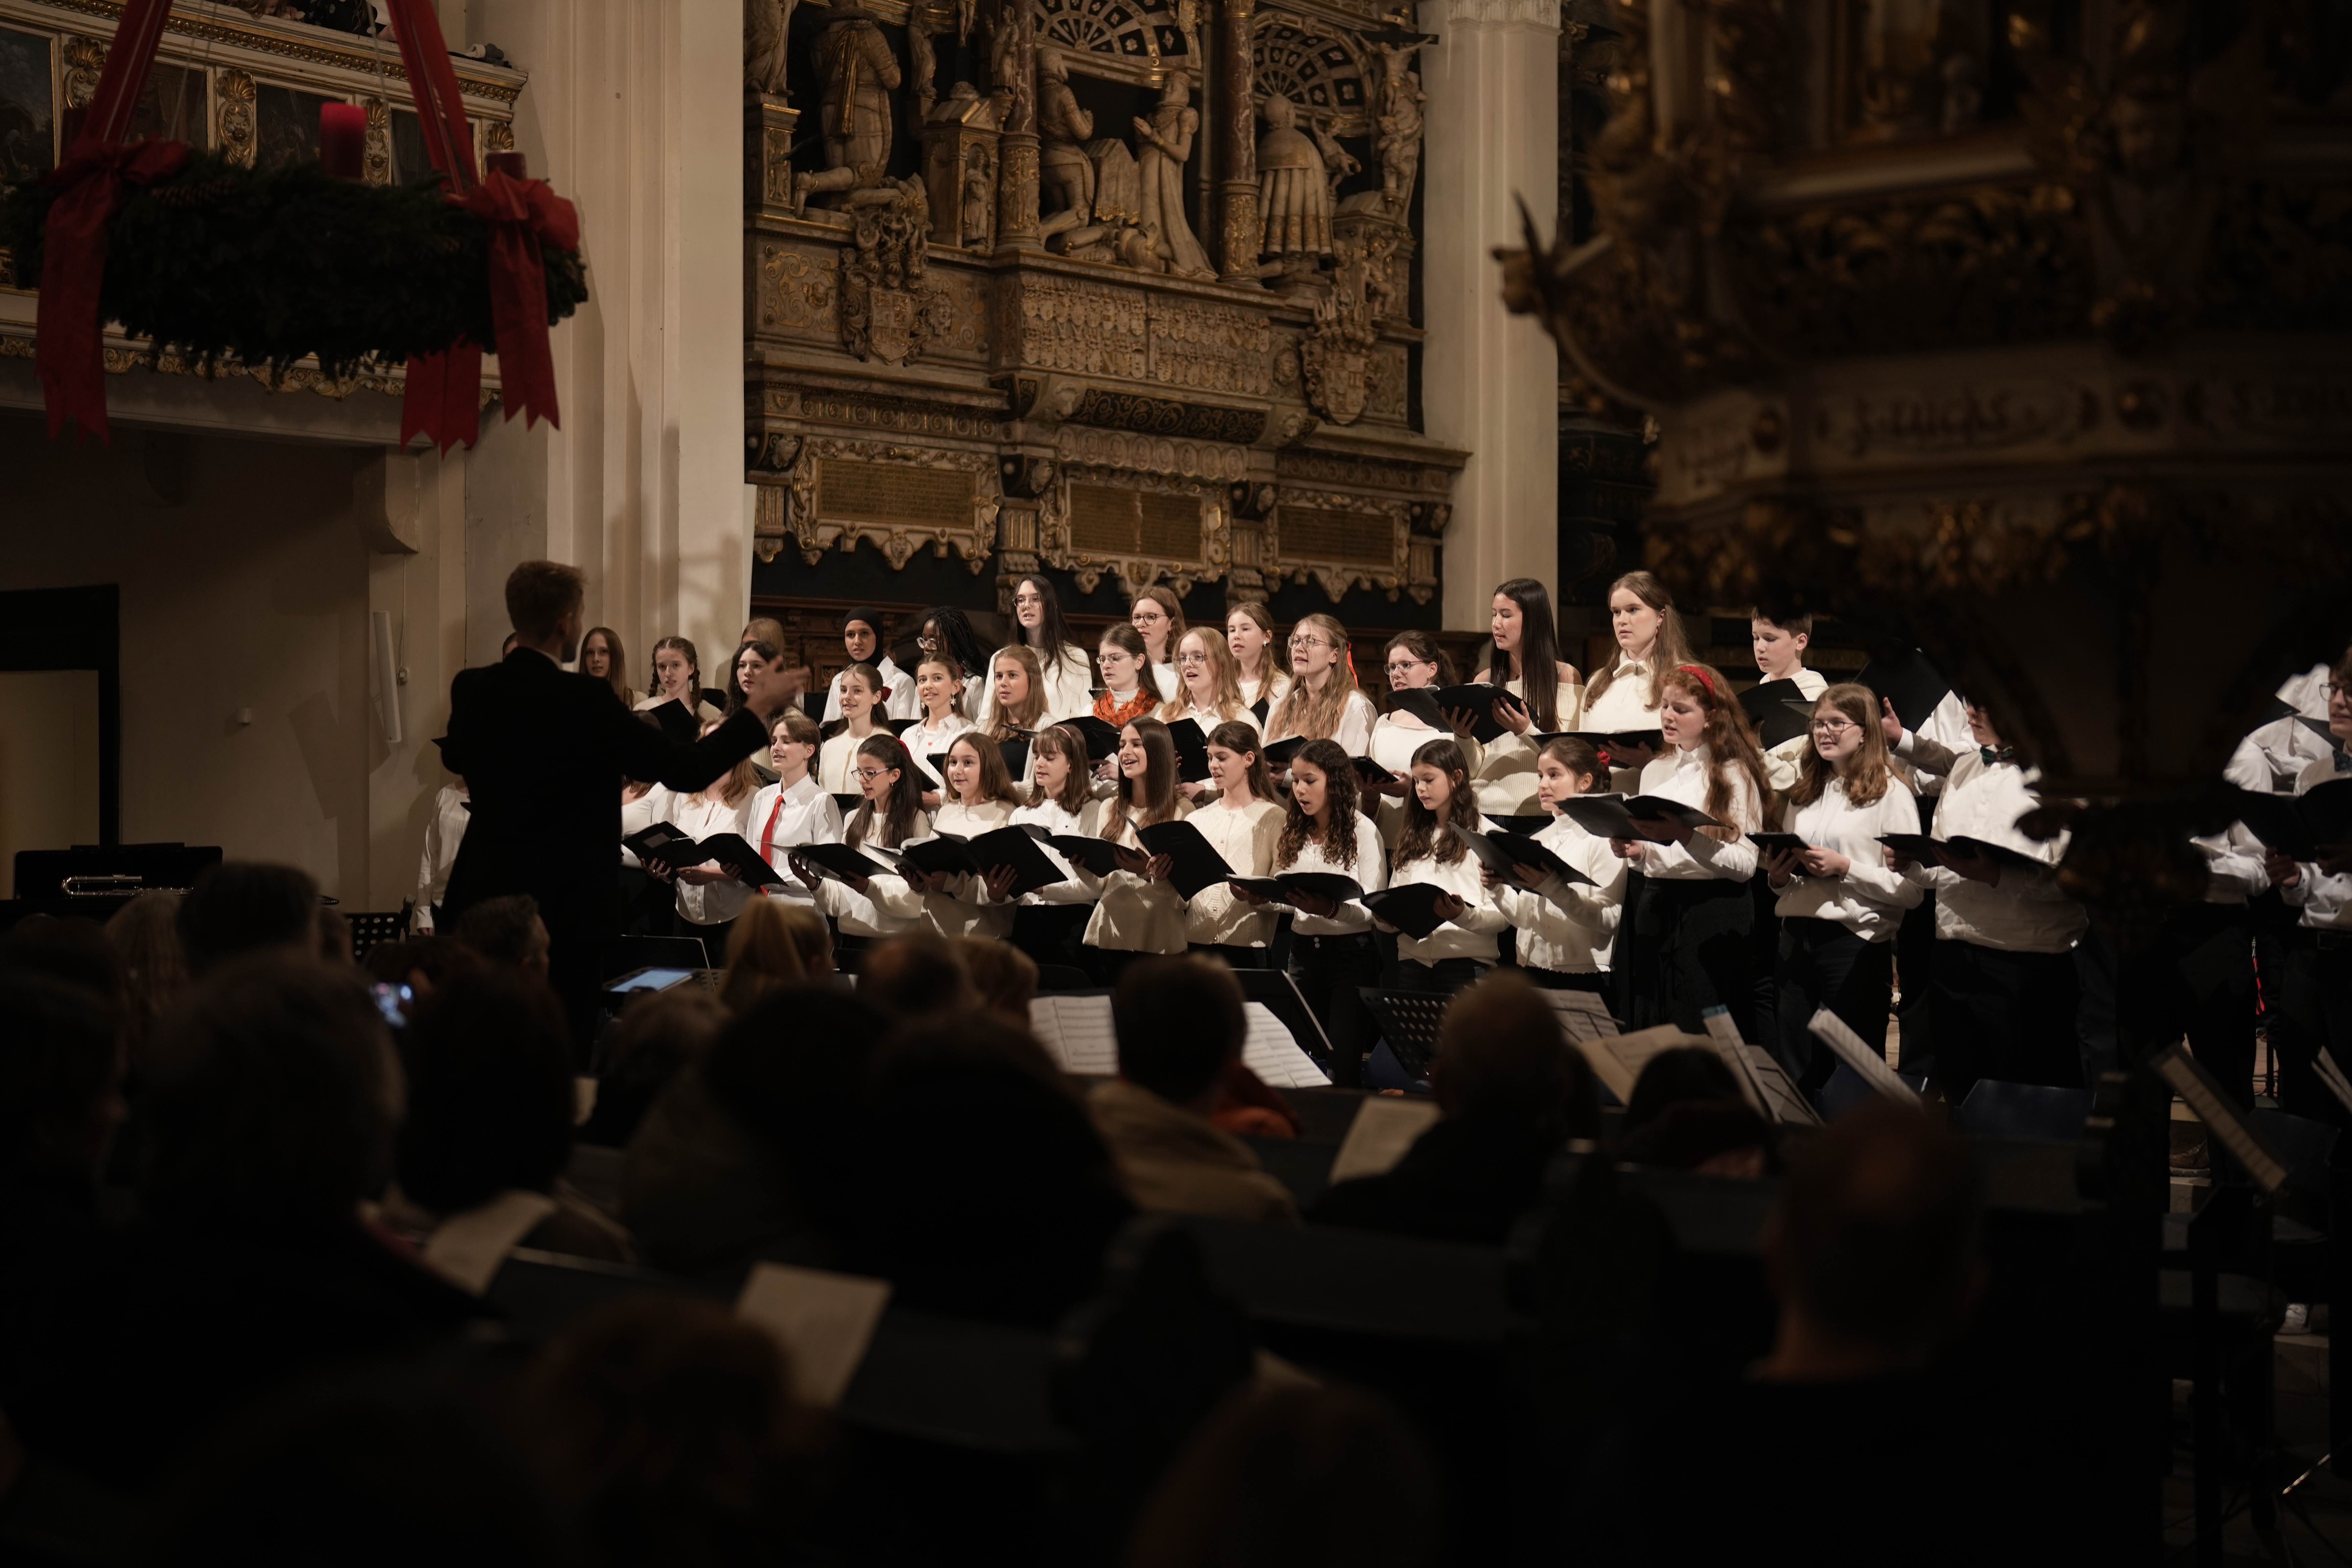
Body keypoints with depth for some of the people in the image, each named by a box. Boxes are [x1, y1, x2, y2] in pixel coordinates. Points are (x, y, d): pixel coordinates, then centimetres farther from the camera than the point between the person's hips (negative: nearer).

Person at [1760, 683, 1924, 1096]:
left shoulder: (1890, 794, -4)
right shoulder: (1803, 792, 15)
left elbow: (1911, 889, -11)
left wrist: (1846, 868, -18)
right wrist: (1777, 876, 4)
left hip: (1856, 942, -6)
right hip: (1796, 936, 6)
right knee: (1792, 1073, 9)